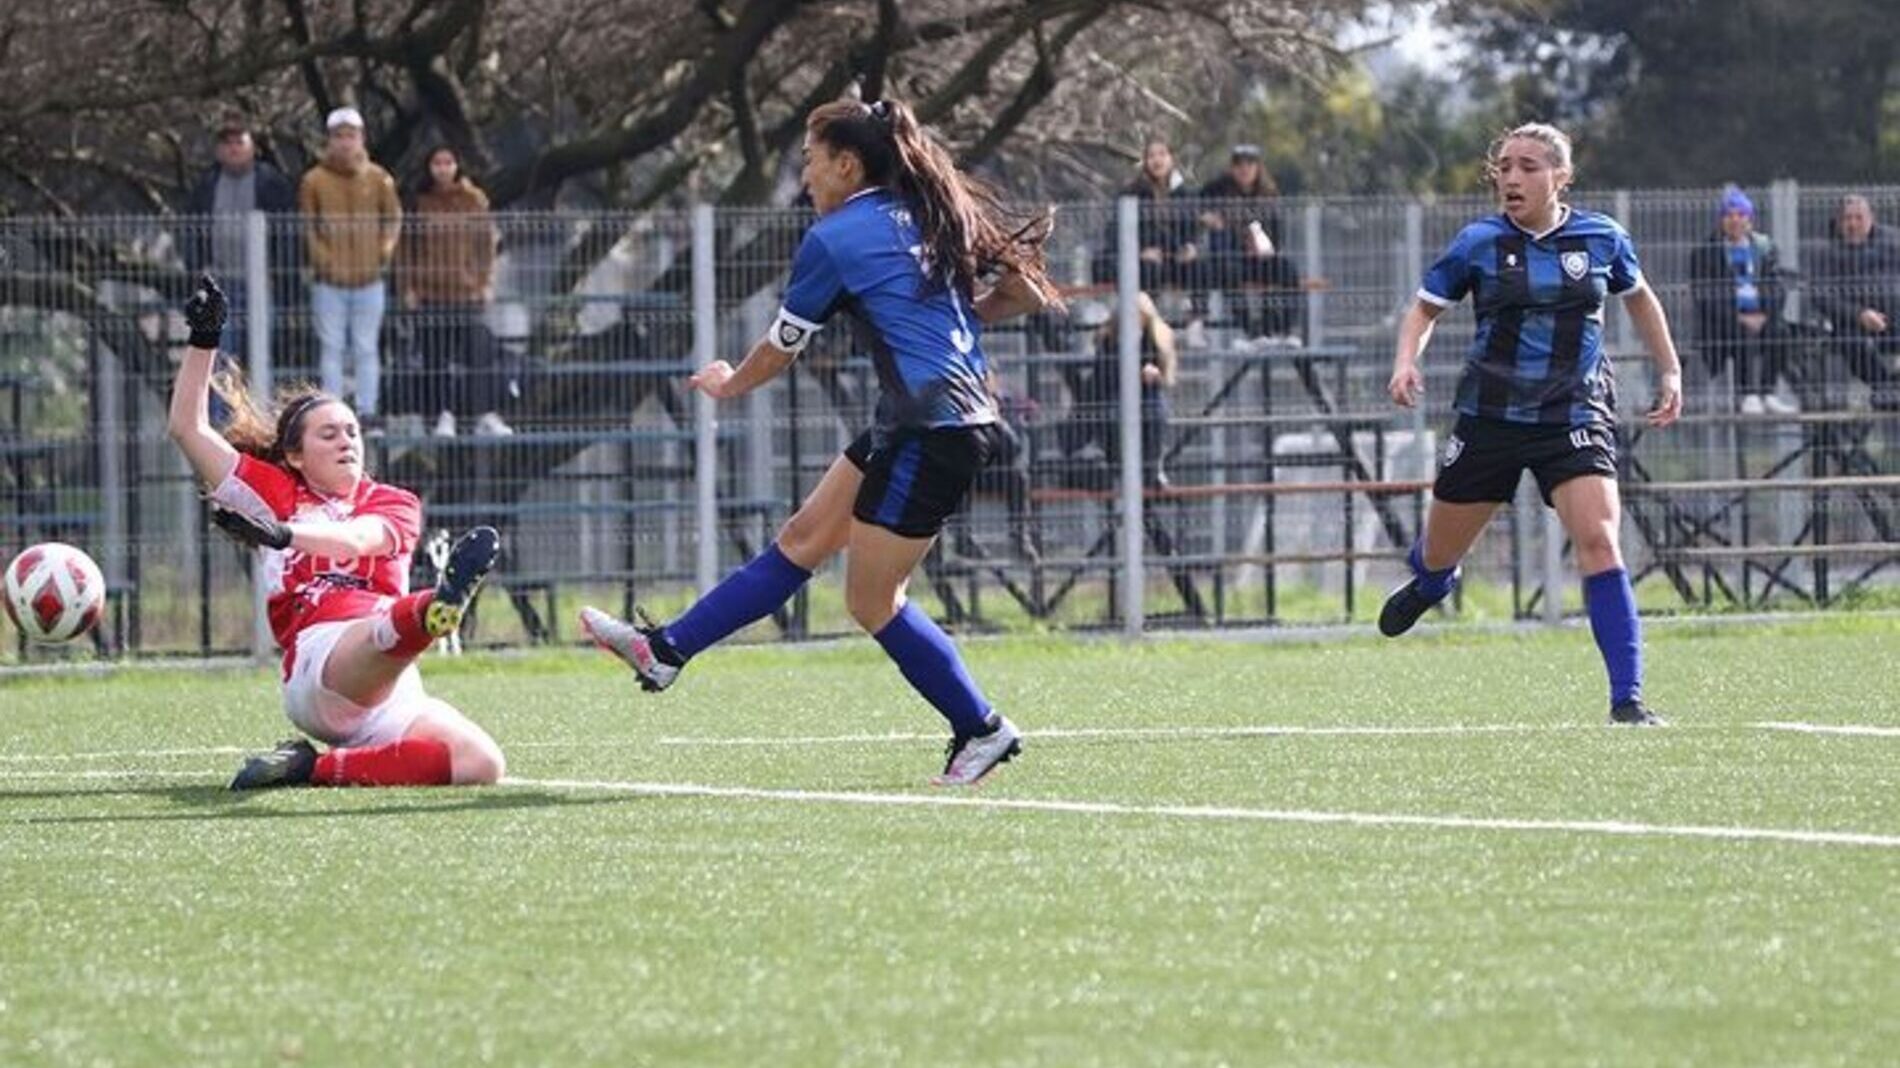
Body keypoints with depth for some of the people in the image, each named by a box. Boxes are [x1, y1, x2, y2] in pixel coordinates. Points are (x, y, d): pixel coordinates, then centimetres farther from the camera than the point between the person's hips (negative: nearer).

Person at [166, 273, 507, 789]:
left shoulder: (393, 503, 23)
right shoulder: (274, 492, 25)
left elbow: (356, 538, -3)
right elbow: (188, 429, 20)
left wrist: (282, 533, -22)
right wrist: (202, 340, 10)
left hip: (394, 689, 3)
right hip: (320, 655, -3)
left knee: (480, 765, -23)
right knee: (384, 635, -38)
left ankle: (316, 769, -22)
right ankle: (438, 606, -74)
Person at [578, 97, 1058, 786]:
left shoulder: (835, 239, -9)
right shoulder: (933, 213, 12)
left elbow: (780, 349, 4)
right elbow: (1028, 293, 12)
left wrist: (729, 385, 23)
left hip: (930, 431, -9)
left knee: (871, 600, 1)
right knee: (803, 539, 10)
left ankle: (983, 729, 8)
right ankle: (666, 651, 13)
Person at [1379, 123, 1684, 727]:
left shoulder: (1601, 239, 0)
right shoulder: (1479, 244, -4)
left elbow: (1638, 298, 19)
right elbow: (1425, 308, 6)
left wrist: (1669, 371, 19)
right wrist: (1406, 361, -13)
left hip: (1575, 419, -1)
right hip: (1490, 419, 1)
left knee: (1598, 543, -21)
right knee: (1440, 556, 14)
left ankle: (1627, 699, -20)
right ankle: (1429, 584, 56)